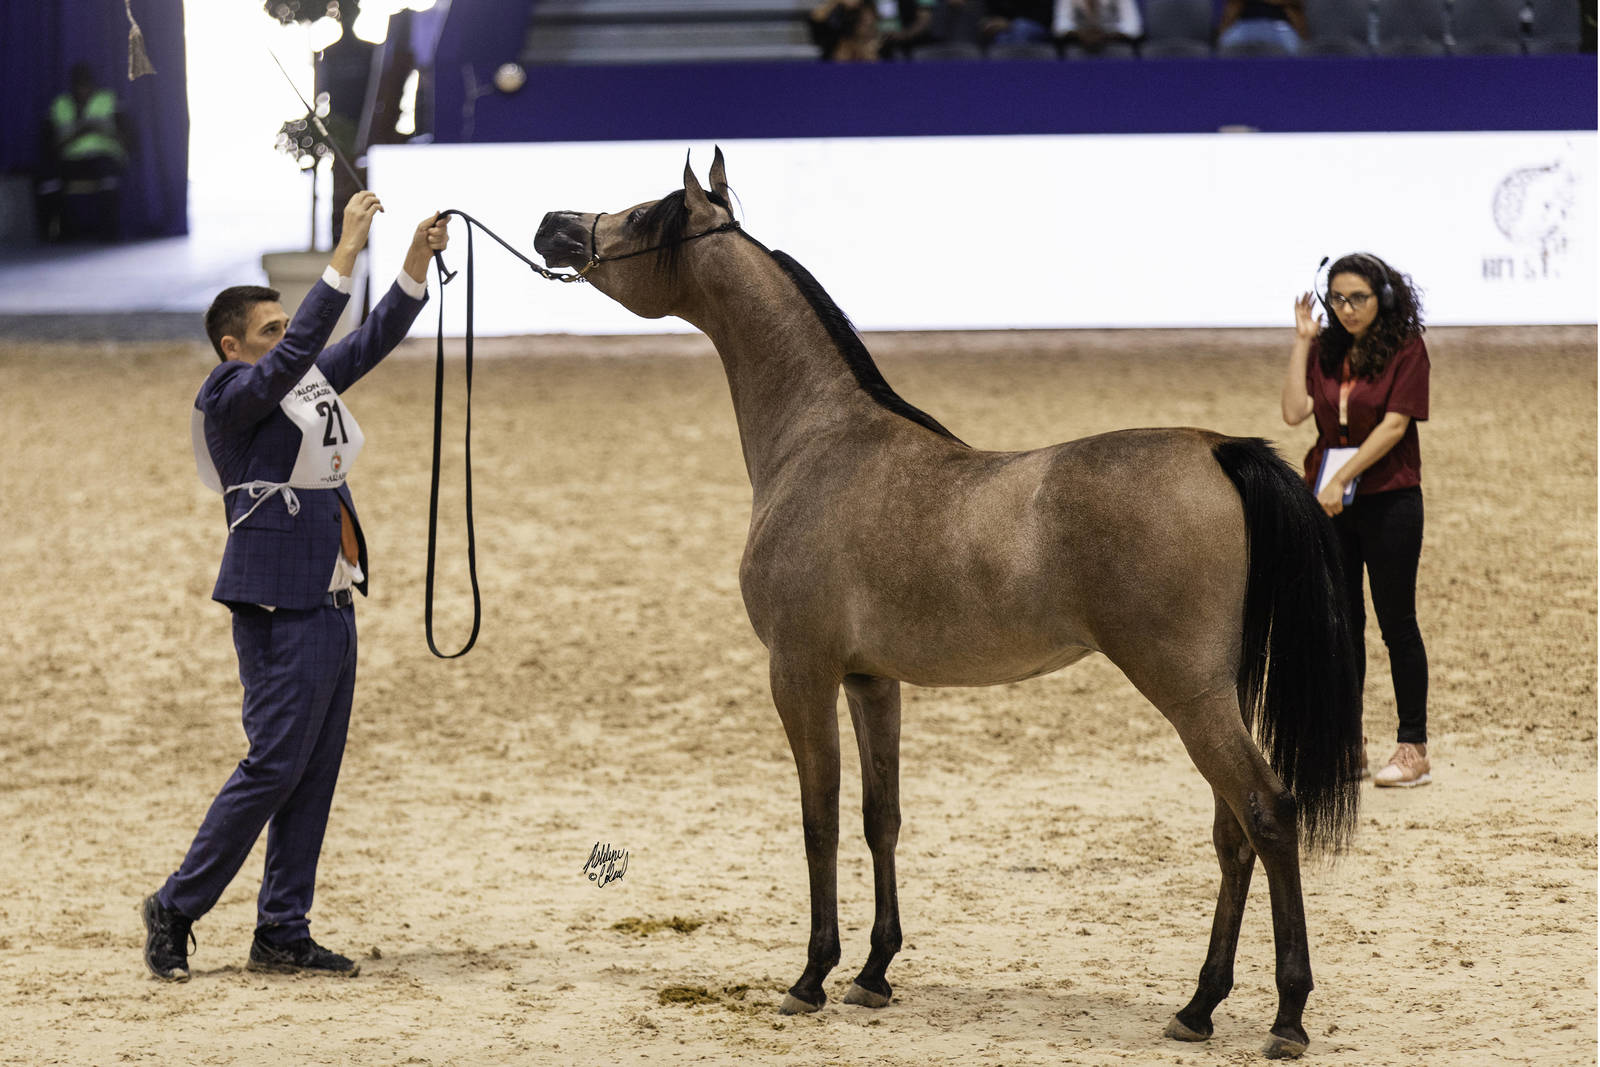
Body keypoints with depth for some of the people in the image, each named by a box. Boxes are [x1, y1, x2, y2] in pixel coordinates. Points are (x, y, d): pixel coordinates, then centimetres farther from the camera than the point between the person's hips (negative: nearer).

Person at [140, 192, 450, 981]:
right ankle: (176, 909, 3)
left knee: (314, 775, 8)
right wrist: (348, 251, -27)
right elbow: (300, 350, -24)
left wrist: (417, 260, 3)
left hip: (330, 605, 9)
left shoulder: (306, 385, 14)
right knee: (273, 767, -8)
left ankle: (282, 934, 13)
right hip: (279, 611, -9)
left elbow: (374, 340, 15)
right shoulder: (228, 397, -10)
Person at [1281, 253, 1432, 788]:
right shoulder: (1326, 350, 8)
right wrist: (1302, 340, -2)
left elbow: (1395, 426, -14)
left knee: (1396, 623, -1)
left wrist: (1341, 479, -18)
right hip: (1327, 503, 5)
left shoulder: (1406, 348, -6)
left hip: (1389, 500, -5)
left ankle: (1413, 749, 3)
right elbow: (1294, 411, -3)